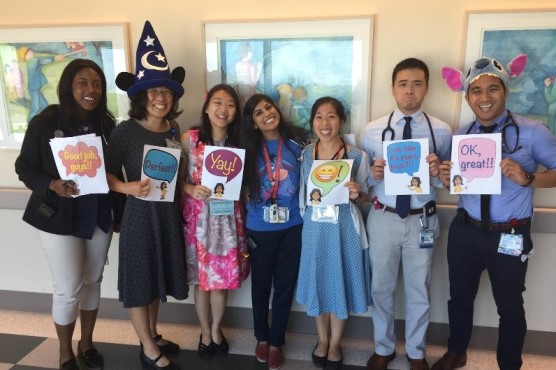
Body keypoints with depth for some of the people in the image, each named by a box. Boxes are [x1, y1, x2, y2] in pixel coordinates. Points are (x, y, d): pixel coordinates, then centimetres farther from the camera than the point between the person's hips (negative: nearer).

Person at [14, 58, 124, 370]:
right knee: (68, 289, 1)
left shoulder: (107, 124, 0)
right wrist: (52, 185, -26)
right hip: (58, 217, -4)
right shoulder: (45, 123, -11)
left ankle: (87, 343, 36)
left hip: (99, 216, 4)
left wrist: (120, 212, 5)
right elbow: (25, 168, -6)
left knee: (93, 281, 15)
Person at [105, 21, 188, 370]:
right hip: (140, 212, -6)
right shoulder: (126, 131, -12)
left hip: (169, 211, 6)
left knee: (158, 275, 18)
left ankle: (153, 336, 38)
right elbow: (106, 173, -11)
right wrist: (128, 187, -27)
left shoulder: (174, 129, 4)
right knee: (139, 278, 5)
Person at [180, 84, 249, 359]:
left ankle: (216, 330, 35)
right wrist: (191, 189, -18)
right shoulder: (189, 139, -5)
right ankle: (205, 332, 34)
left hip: (228, 217, 2)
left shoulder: (239, 143, 2)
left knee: (223, 276, 10)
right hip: (198, 216, -1)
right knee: (202, 277, 9)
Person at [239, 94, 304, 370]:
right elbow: (241, 186, 5)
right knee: (261, 284, 14)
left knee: (285, 285, 11)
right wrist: (248, 196, -10)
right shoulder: (249, 149, -2)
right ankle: (262, 337, 38)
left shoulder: (296, 144, 1)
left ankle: (276, 341, 31)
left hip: (292, 227, 1)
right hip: (260, 228, 0)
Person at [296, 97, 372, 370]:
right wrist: (311, 200, -5)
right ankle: (322, 340, 39)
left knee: (341, 284, 11)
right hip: (314, 228, 2)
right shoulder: (304, 155, 1)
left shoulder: (357, 156, -6)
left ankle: (335, 344, 35)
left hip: (344, 228, -2)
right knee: (317, 283, 14)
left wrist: (356, 194, -19)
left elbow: (364, 197, 1)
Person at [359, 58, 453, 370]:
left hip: (423, 220, 0)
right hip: (383, 218, 0)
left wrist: (437, 173, -21)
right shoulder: (372, 131, -2)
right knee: (381, 288, 15)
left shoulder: (442, 131, -3)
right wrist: (374, 174, -20)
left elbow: (448, 182, 0)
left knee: (419, 290, 16)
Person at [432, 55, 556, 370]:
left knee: (510, 307, 15)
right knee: (460, 297, 20)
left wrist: (527, 178, -27)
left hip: (510, 237, -3)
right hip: (464, 231, 4)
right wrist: (447, 179, -13)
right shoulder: (460, 136, 3)